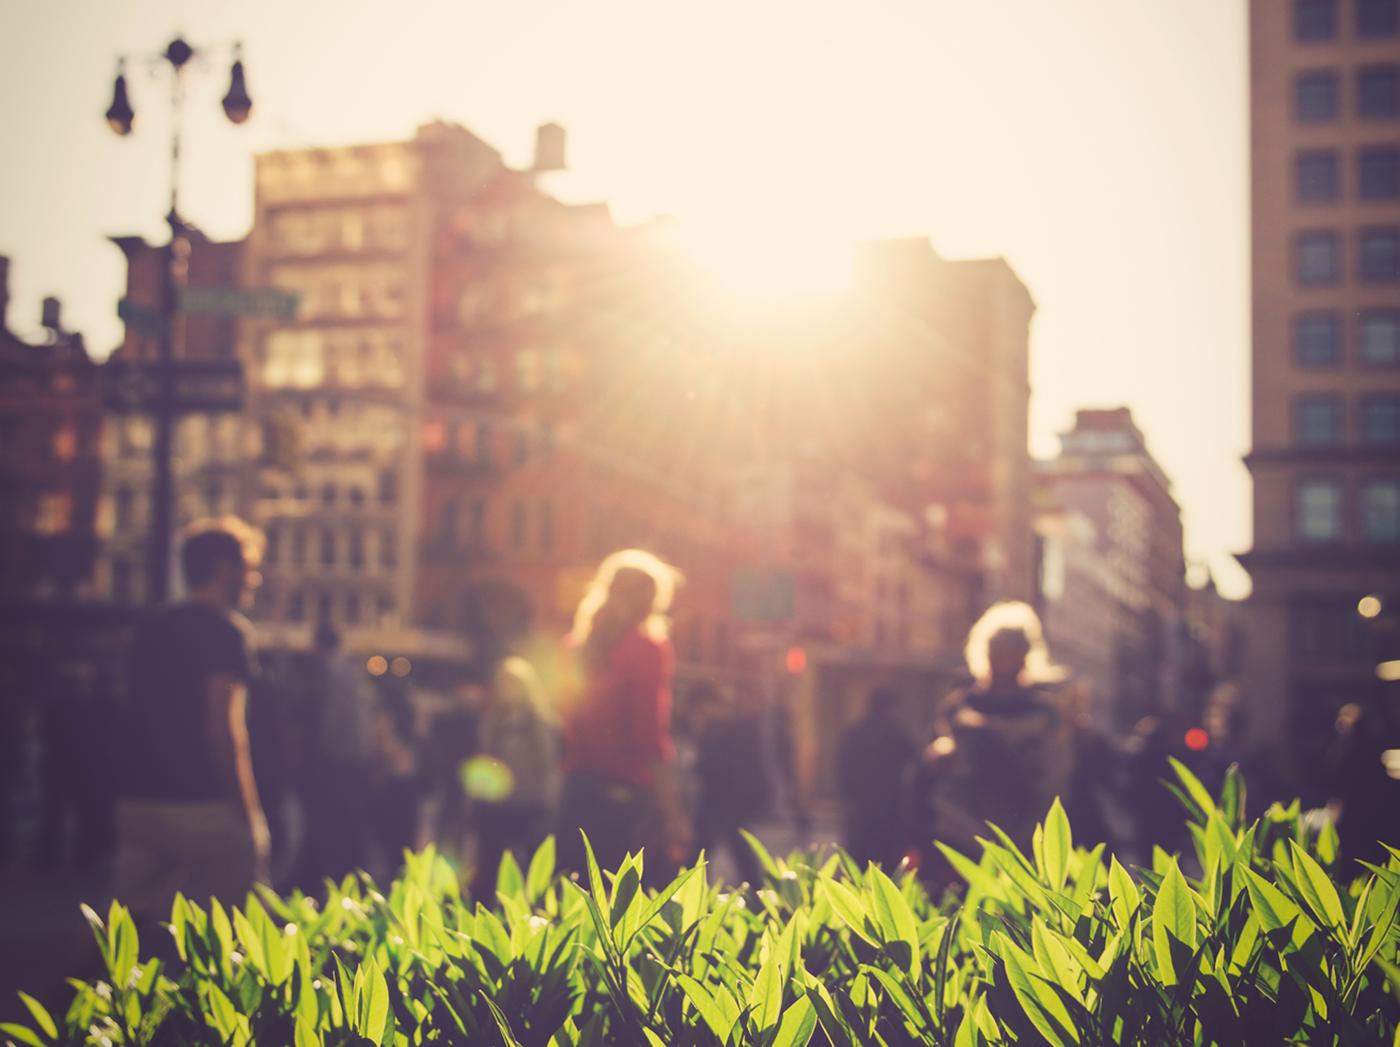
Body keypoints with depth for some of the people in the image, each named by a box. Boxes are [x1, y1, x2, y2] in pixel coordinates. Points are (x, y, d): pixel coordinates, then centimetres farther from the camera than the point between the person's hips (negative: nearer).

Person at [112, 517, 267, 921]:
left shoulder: (151, 627, 14)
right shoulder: (226, 630, -9)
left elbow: (139, 716, 18)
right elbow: (223, 726, -15)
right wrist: (250, 813, -11)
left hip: (137, 801, 7)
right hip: (203, 805, -7)